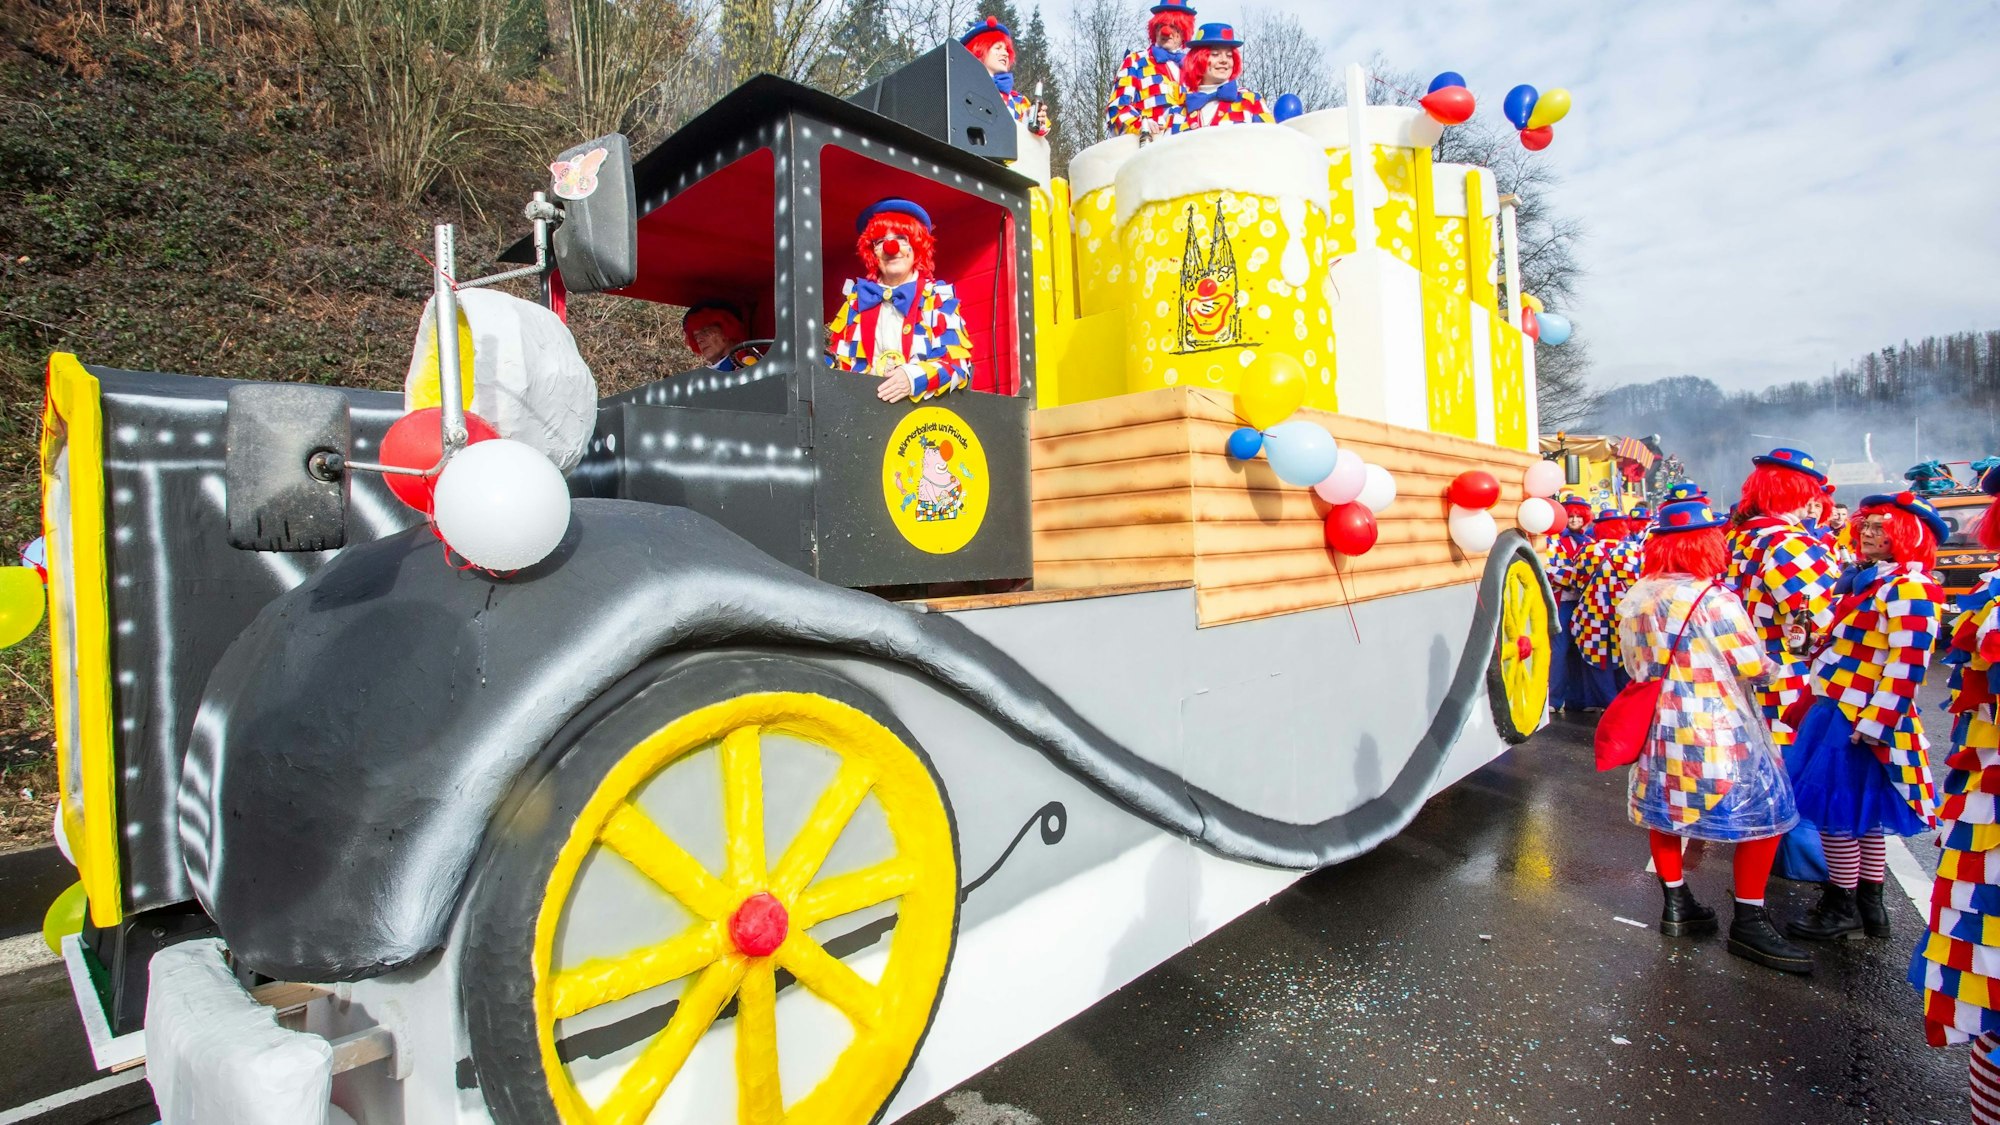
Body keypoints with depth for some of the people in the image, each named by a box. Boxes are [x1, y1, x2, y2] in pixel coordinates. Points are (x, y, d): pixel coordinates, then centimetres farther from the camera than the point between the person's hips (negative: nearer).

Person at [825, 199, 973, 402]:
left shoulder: (938, 297, 8)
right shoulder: (858, 297, 17)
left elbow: (959, 361, -3)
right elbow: (837, 356, 15)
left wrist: (914, 378, -20)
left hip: (921, 403, -2)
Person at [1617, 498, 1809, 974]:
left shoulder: (1635, 597, 0)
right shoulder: (1714, 598, -19)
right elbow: (1753, 668, -12)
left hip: (1658, 725, 6)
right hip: (1715, 731, -6)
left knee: (1665, 809, 17)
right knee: (1762, 813, 10)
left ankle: (1676, 904, 27)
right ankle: (1749, 922, 15)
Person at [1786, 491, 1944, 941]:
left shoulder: (1910, 588, -16)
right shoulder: (1869, 579, 13)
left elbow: (1906, 666, -21)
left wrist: (1871, 724, -22)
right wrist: (1819, 695, 21)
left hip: (1860, 721, -9)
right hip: (1835, 710, 9)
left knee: (1836, 811, 0)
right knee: (1860, 816, 16)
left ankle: (1842, 908, 14)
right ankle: (1869, 905, 27)